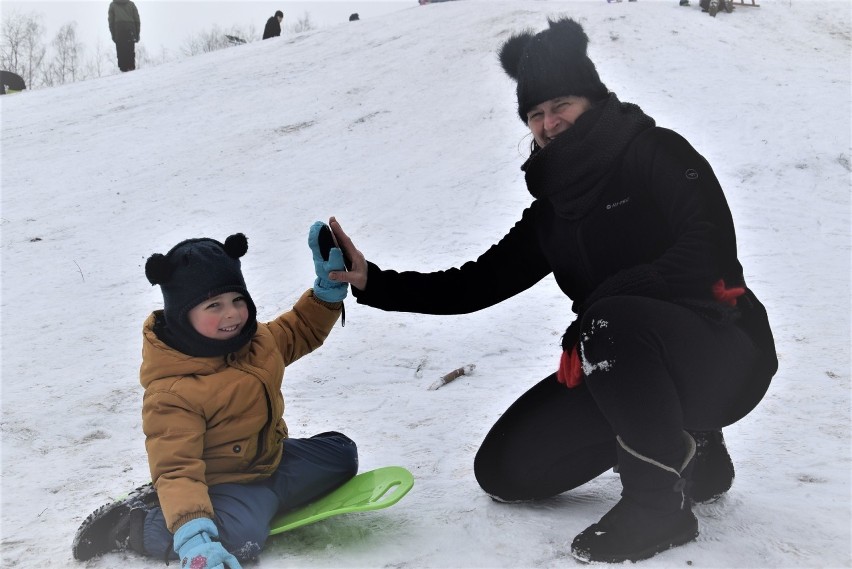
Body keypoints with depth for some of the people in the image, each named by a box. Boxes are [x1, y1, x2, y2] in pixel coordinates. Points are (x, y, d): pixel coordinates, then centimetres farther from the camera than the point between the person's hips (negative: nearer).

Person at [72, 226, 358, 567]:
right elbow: (176, 469, -33)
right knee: (239, 537, -35)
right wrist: (193, 536, -48)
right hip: (221, 481, -8)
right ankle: (127, 523, -10)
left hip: (269, 459, 9)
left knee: (341, 454, 10)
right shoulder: (171, 391, -29)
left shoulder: (253, 340, -5)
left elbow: (301, 332, 15)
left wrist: (329, 286, -1)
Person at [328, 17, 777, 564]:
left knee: (612, 318, -37)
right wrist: (372, 283, -3)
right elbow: (478, 283, 6)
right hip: (632, 371, 7)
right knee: (504, 469, -1)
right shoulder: (551, 209, 8)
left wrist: (599, 305, -26)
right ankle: (687, 448, 12)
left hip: (722, 356, -7)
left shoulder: (656, 153, -9)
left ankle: (661, 498, -17)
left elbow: (709, 254, -22)